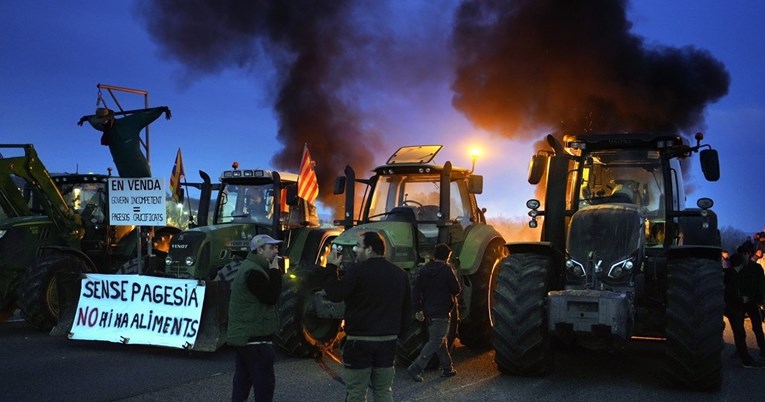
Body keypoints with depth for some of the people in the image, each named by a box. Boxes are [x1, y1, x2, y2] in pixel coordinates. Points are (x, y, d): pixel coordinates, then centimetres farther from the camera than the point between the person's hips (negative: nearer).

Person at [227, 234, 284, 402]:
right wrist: (275, 271, -15)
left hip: (244, 335, 11)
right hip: (254, 336, -11)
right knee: (265, 382, -7)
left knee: (243, 380, 14)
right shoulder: (253, 271, -18)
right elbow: (271, 297, -20)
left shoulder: (250, 267, 17)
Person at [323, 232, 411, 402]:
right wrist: (398, 333, 21)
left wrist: (331, 267, -1)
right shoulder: (401, 274, 8)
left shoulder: (357, 270, -13)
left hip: (360, 341, -6)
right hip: (388, 341, 6)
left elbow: (335, 295, -11)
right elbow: (407, 309, 13)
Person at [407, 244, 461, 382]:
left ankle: (447, 368, 26)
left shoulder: (425, 269, 5)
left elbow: (416, 289, 1)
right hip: (441, 313, -7)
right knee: (436, 342, -3)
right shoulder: (446, 269, -12)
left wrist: (418, 309, 4)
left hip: (428, 312, 7)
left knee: (441, 339, 18)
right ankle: (416, 368, -11)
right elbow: (456, 290, -7)